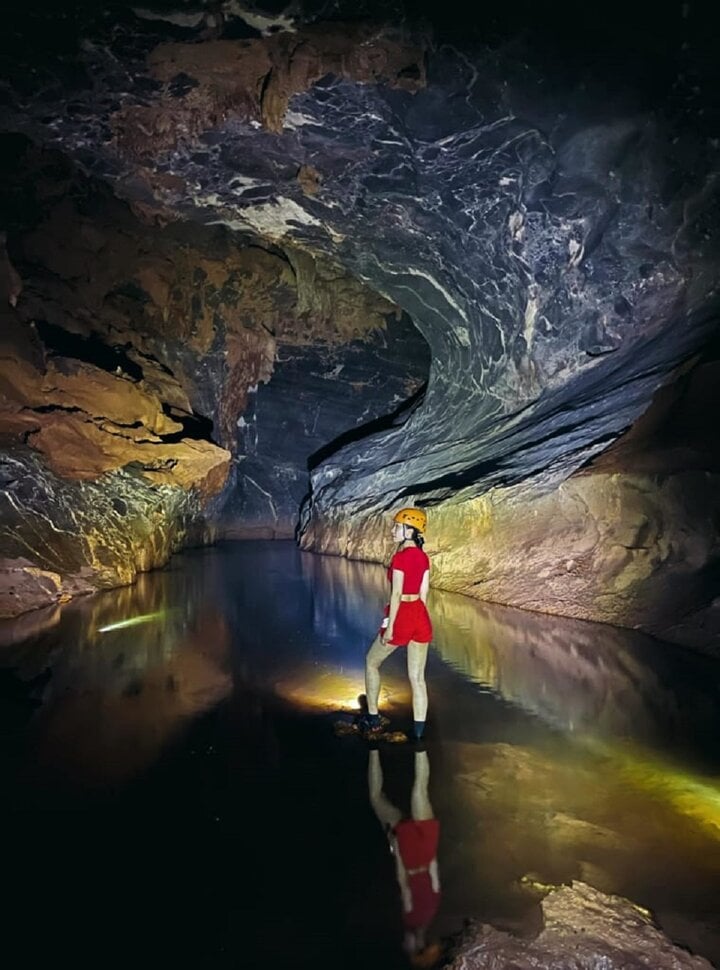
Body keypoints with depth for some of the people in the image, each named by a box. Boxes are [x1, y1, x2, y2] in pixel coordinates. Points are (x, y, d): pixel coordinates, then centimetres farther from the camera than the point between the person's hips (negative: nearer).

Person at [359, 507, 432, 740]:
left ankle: (372, 718, 22)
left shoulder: (400, 558, -16)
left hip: (401, 616, -7)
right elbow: (424, 593, 12)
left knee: (371, 663, 17)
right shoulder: (424, 557, 6)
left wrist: (389, 627, -14)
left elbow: (396, 594, -18)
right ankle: (419, 732, 11)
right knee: (417, 677, 9)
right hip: (421, 617, 7)